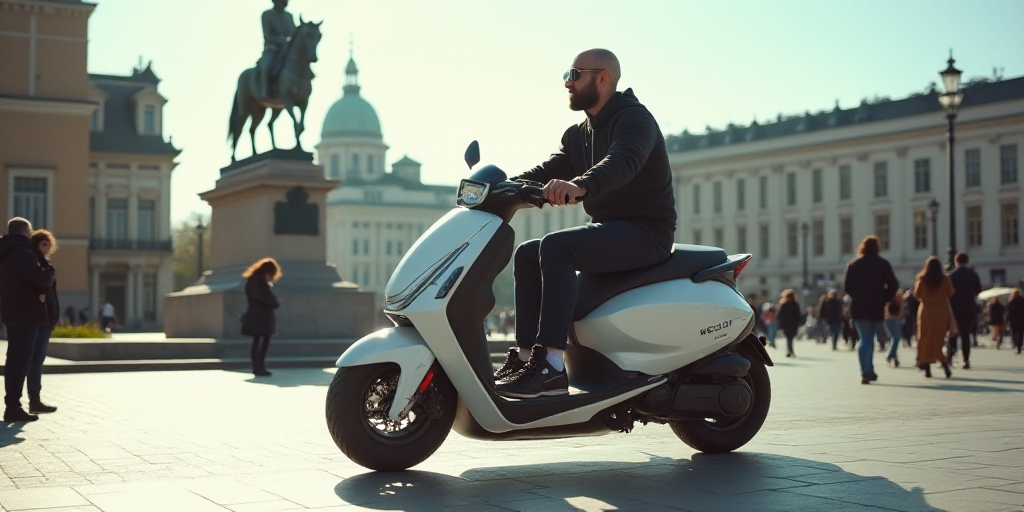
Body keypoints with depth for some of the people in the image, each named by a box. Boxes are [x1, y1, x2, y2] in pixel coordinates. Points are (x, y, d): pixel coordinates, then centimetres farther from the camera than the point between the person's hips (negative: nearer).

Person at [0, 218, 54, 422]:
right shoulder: (21, 252, -16)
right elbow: (41, 278, -26)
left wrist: (37, 290, 4)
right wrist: (49, 278, -3)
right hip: (25, 315, -10)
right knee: (21, 360, -9)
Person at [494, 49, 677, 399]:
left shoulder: (634, 118, -11)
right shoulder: (577, 135, 19)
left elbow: (623, 161, -32)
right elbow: (547, 172, 8)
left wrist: (579, 185, -52)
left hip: (645, 231, -9)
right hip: (610, 231, 9)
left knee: (556, 247, -28)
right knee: (527, 254, 0)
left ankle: (551, 367, -34)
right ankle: (526, 356, -5)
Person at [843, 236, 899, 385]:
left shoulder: (854, 264, 5)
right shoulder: (883, 264, 0)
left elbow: (847, 286, 1)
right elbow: (893, 285, -6)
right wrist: (885, 299, 5)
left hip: (858, 308, 1)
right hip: (877, 308, -1)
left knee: (866, 339, 5)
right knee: (869, 339, 10)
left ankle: (867, 372, -4)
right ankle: (868, 371, 9)